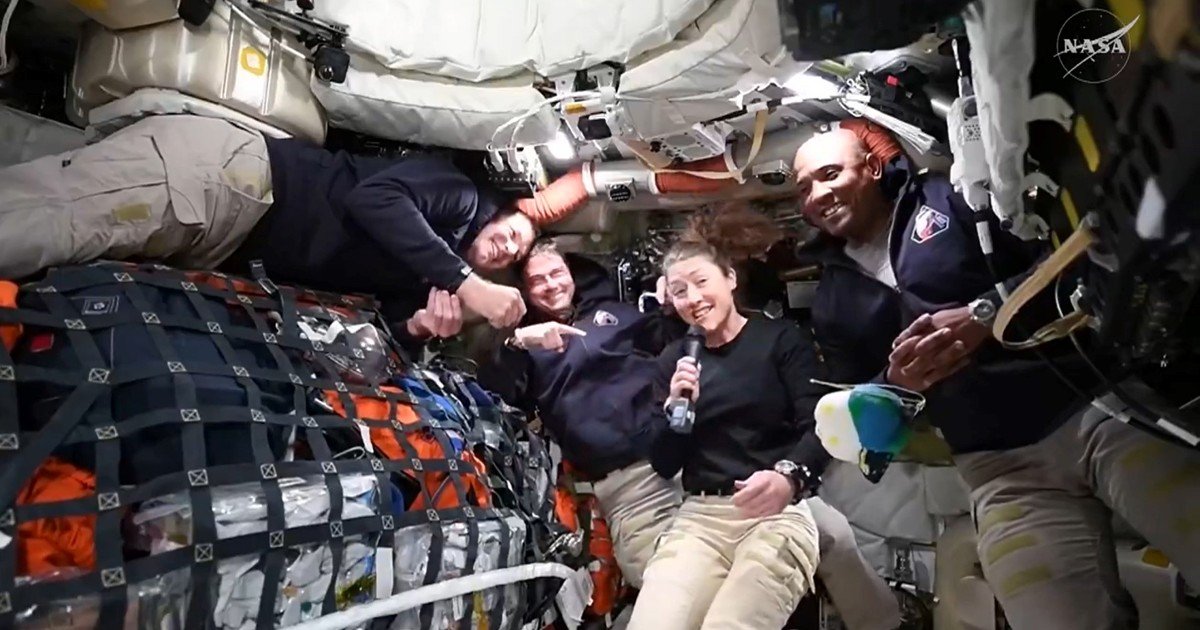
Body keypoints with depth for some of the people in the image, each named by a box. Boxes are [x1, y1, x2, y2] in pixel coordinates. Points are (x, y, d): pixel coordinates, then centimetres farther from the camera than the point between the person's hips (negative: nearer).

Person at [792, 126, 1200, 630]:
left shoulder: (952, 196, 8)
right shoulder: (831, 304, 16)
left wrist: (985, 312, -14)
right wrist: (896, 381, -2)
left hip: (1099, 402, -1)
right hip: (999, 466, 1)